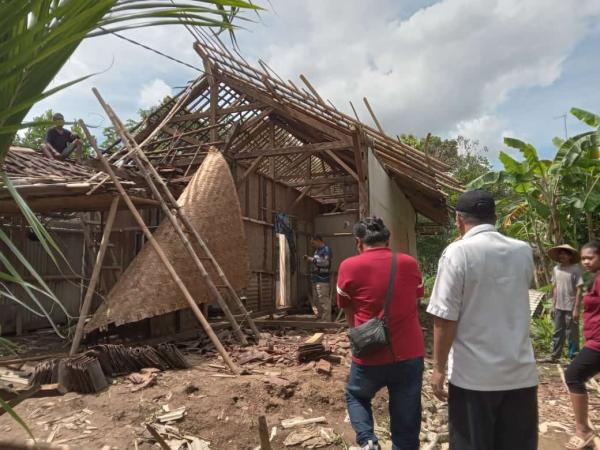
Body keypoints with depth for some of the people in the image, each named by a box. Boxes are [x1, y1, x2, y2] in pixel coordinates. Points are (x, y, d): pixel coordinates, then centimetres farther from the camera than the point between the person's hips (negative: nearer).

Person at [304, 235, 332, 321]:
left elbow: (326, 262, -21)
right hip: (316, 279, 10)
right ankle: (319, 318, 27)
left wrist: (313, 259, -15)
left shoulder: (326, 249, -8)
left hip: (323, 280, -10)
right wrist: (309, 258, 8)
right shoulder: (317, 250, 18)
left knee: (324, 301, -10)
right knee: (316, 301, 16)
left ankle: (326, 321, -6)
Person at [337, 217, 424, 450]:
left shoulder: (349, 267, -6)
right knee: (406, 427, 15)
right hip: (410, 355, 2)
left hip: (370, 357, -2)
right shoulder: (410, 264, 1)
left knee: (356, 396, 27)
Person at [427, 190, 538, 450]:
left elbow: (445, 318, -15)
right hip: (521, 373, 5)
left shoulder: (457, 253, -13)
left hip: (473, 374, -4)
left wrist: (439, 367, -6)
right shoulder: (524, 252, 4)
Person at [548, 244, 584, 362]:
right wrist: (553, 305, 12)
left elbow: (579, 290, -13)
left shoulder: (576, 269, -12)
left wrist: (576, 308, -16)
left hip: (571, 308, -6)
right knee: (557, 333, 13)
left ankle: (573, 359, 15)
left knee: (572, 335, 4)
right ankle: (555, 356, 22)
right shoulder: (556, 269, 7)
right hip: (559, 307, 6)